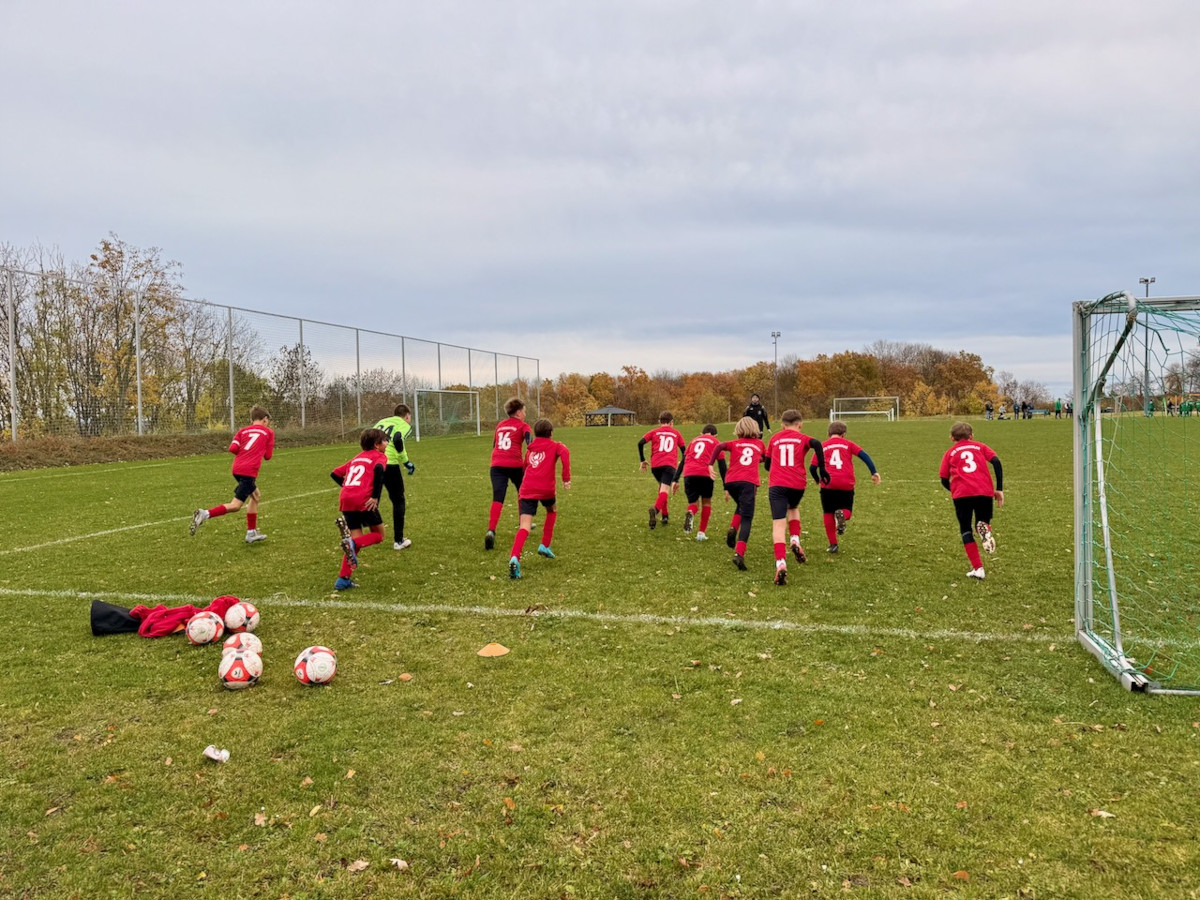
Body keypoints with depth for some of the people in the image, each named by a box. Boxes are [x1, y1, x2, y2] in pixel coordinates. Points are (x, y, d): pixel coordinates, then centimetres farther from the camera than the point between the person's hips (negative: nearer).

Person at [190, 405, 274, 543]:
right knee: (235, 505, -5)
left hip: (237, 469, 7)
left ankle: (252, 533, 23)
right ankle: (205, 514, -24)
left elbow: (232, 448, 2)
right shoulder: (269, 432, 8)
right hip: (249, 471, -7)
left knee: (256, 496, 23)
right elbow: (268, 456, 9)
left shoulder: (243, 430, 17)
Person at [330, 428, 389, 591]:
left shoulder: (356, 459, 28)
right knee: (378, 535, 11)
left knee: (356, 540, 13)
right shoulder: (380, 457, 9)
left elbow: (334, 474, 26)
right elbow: (379, 469, -15)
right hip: (364, 501, -6)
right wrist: (375, 497, -16)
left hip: (346, 500, 6)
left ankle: (343, 580, 3)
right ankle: (352, 543, -19)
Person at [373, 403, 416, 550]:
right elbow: (398, 440, -13)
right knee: (398, 501, 11)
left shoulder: (381, 421, 25)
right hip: (389, 463, -5)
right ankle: (398, 540, 12)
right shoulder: (405, 425, 8)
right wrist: (406, 462, -6)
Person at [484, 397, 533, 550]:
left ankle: (491, 531, -28)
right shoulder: (523, 426, 6)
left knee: (497, 499, -8)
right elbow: (530, 443, -13)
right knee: (523, 492, 24)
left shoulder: (499, 425, 21)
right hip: (514, 465, -3)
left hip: (496, 465, 3)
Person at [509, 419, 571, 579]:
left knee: (525, 526, -8)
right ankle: (545, 546, 27)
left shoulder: (529, 449, 27)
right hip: (546, 489, -2)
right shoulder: (555, 446, 14)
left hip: (527, 489, 2)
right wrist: (566, 478, -11)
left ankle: (515, 558, -31)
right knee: (552, 510, 31)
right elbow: (565, 453, -10)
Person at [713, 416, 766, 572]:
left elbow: (720, 446, 0)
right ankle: (739, 553, -26)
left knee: (741, 506, 30)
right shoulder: (759, 444, 21)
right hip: (749, 482, -2)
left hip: (731, 481, 2)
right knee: (746, 518, -7)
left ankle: (733, 529, 2)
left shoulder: (735, 443, 19)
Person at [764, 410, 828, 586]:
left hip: (776, 485, 0)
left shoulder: (774, 438, 16)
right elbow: (816, 444, -13)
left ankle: (781, 563, -25)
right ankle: (795, 540, 10)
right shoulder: (802, 438, 10)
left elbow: (767, 464, 22)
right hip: (797, 484, 0)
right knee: (793, 508, 32)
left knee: (778, 525, -6)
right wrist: (822, 468, -9)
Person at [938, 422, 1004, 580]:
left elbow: (944, 481, 13)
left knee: (966, 529, 13)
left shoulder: (950, 453, 21)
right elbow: (996, 462, 5)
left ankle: (978, 568, 3)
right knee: (983, 520, 21)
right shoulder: (980, 446, 22)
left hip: (961, 494, -1)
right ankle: (985, 528, -18)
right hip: (985, 491, 1)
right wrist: (999, 489, 4)